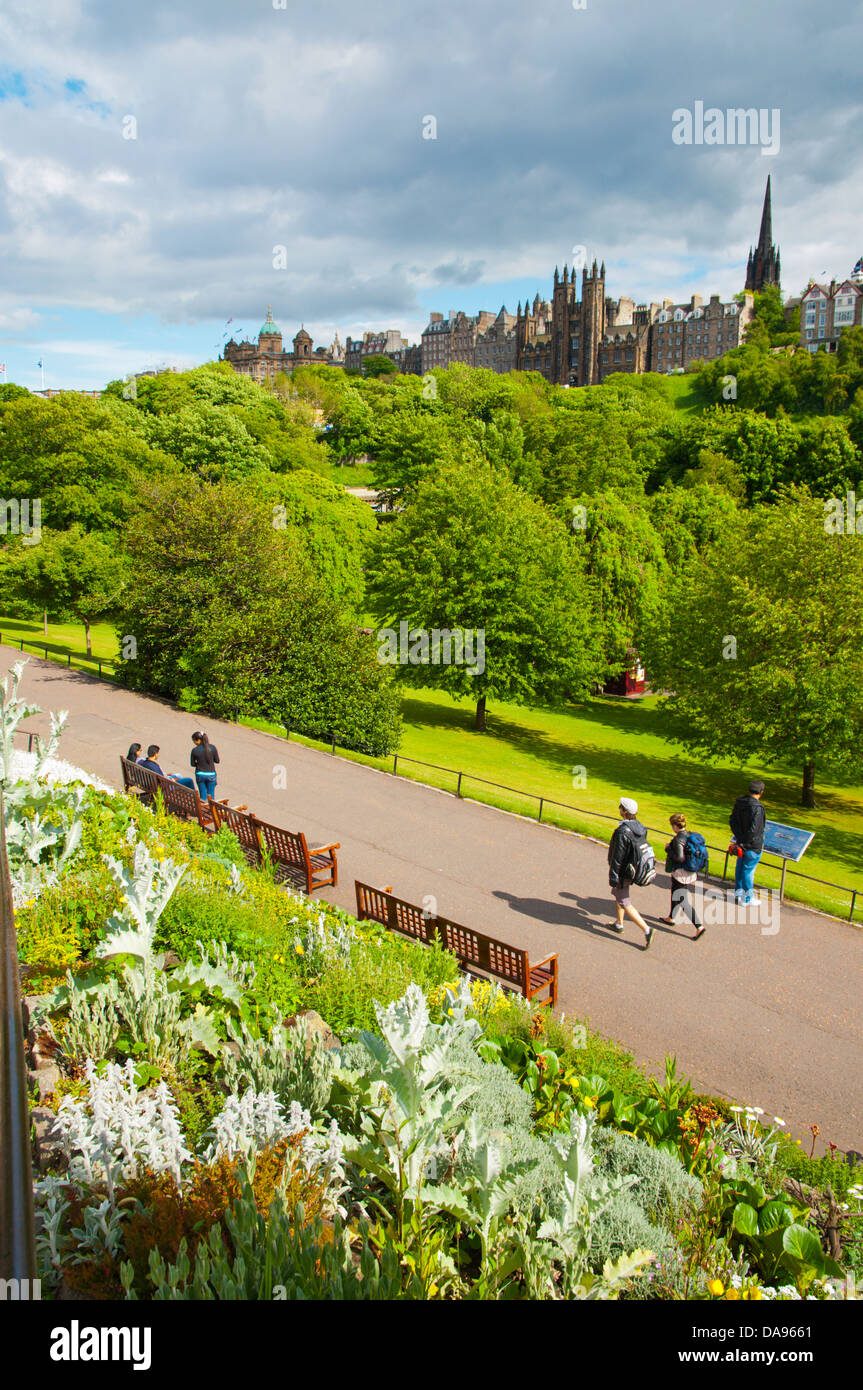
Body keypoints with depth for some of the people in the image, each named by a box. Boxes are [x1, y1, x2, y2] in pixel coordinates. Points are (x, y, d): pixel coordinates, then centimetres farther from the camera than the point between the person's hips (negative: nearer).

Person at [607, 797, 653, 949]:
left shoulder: (622, 832, -28)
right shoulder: (640, 828, -2)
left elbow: (618, 857, -24)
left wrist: (613, 876, -16)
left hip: (623, 872, -9)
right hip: (634, 870, 9)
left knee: (624, 902, 2)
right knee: (618, 894, 27)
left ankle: (646, 930, -5)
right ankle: (619, 924, 40)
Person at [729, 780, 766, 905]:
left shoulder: (739, 802, 0)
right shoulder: (757, 808, -25)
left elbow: (732, 820, 9)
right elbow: (754, 829, -27)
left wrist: (738, 837, 14)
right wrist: (744, 842, -15)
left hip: (741, 842, 8)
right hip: (753, 845, -8)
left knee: (740, 866, 21)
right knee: (748, 870, 3)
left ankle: (738, 891, 36)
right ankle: (748, 898, 15)